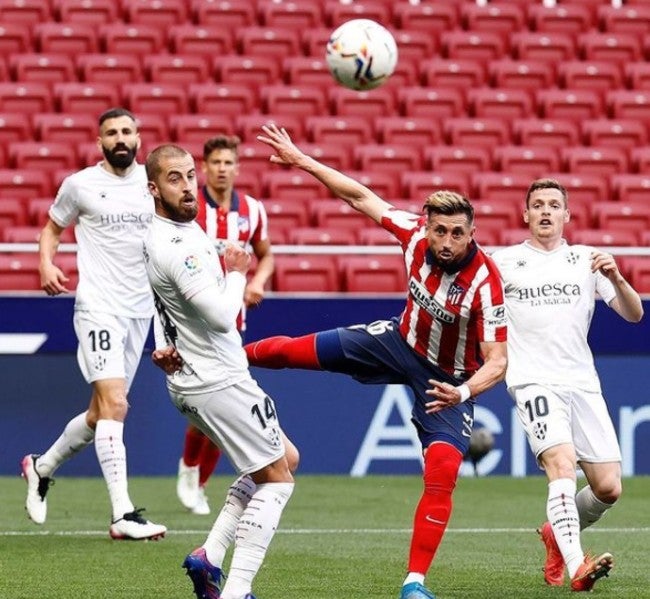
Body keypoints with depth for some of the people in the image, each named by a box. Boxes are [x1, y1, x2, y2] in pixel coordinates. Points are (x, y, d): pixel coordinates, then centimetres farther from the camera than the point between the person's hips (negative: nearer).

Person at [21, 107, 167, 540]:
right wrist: (47, 265, -9)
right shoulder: (80, 184, -2)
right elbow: (52, 228, 10)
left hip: (141, 307, 5)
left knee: (102, 412, 14)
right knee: (114, 405, -18)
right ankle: (124, 515, -19)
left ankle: (43, 467, 38)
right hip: (99, 307, -5)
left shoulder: (152, 181, 7)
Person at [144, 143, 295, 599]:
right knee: (276, 480, -3)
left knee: (282, 458, 22)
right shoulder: (177, 248, -24)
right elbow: (222, 317, -29)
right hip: (218, 383, -10)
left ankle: (210, 556, 12)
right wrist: (237, 274, -11)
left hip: (192, 378, 10)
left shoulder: (187, 229, 8)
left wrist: (164, 344, 15)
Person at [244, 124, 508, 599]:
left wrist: (463, 390, -50)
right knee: (302, 351, 11)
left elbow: (497, 361, -31)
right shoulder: (415, 233, -21)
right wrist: (303, 161, -8)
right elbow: (362, 197, -7)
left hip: (450, 379, -5)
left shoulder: (485, 282, -33)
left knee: (442, 475, -21)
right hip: (403, 343, 5)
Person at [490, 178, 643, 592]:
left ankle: (557, 535, 28)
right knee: (562, 465, -25)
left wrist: (616, 278, -11)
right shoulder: (504, 261, 7)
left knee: (608, 488, -2)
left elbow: (634, 314, 7)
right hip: (534, 383, -3)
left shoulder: (588, 260, 12)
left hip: (584, 384, 4)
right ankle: (577, 568, -34)